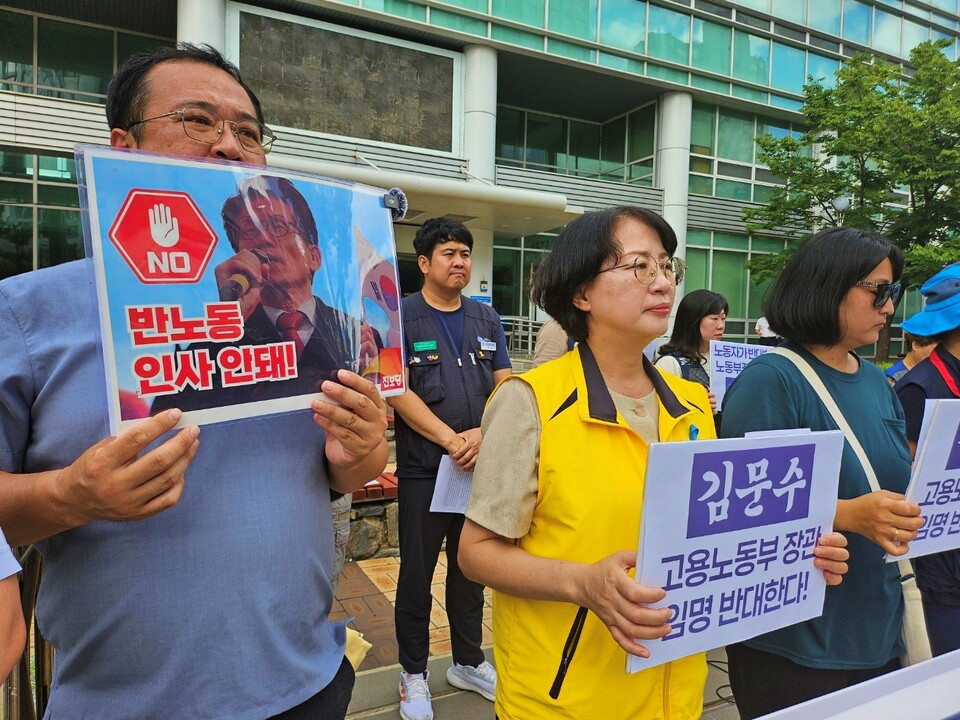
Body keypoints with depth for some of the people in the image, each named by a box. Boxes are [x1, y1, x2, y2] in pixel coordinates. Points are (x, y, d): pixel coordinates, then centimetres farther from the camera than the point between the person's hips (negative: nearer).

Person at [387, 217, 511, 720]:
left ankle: (468, 662, 35)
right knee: (416, 574, 8)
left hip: (482, 467, 4)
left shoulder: (486, 319, 10)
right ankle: (413, 672, 27)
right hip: (423, 469, -4)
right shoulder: (401, 316, -4)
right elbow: (399, 393, -12)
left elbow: (505, 386, 5)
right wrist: (451, 440, -19)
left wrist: (483, 434, -13)